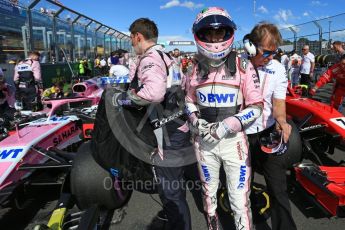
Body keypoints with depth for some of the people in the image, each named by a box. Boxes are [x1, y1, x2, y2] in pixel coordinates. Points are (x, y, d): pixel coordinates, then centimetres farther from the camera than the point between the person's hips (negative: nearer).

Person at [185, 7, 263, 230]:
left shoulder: (243, 67, -8)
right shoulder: (195, 70, 3)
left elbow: (256, 106, -7)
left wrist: (228, 125, -19)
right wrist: (196, 121, -4)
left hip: (234, 140, -3)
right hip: (204, 141, 4)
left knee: (240, 200, 2)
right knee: (209, 190, 22)